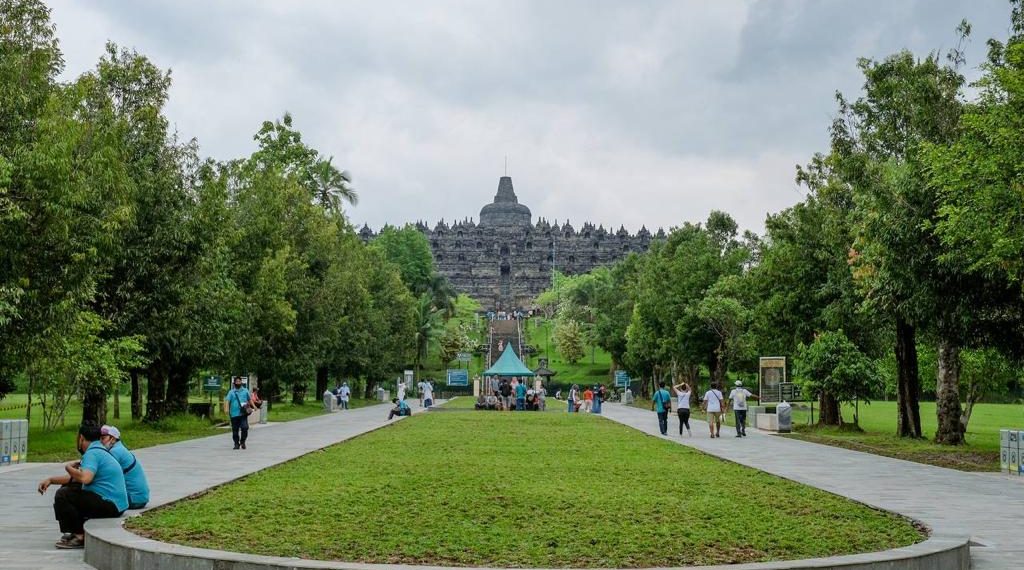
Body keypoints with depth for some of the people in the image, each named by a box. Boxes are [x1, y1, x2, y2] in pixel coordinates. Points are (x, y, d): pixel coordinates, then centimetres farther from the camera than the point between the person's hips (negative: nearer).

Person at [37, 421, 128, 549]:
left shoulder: (92, 453, -14)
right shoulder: (100, 450, 19)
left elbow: (85, 478, -32)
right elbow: (74, 479, 25)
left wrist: (69, 467, -13)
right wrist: (50, 479, 18)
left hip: (110, 505, -10)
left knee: (62, 495, -15)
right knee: (68, 487, 23)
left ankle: (79, 537, -9)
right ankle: (81, 529, 19)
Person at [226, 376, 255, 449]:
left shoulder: (245, 391, 12)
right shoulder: (231, 392, 5)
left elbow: (249, 399, 22)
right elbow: (227, 401, -5)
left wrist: (253, 406, 15)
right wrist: (227, 409, -21)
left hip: (243, 413, 0)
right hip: (234, 414, 0)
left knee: (245, 427, -12)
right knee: (235, 430, 5)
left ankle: (242, 441, 7)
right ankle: (236, 444, 16)